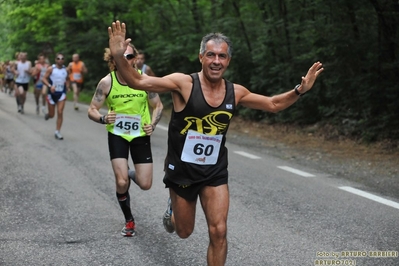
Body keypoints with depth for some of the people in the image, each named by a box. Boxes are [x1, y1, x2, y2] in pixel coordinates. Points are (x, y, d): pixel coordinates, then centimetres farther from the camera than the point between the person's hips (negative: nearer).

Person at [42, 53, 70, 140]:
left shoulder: (65, 70, 4)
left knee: (60, 112, -10)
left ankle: (57, 132, -3)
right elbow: (44, 79, -11)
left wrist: (67, 87, 7)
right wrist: (50, 86, -27)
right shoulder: (51, 69, -7)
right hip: (52, 93, -2)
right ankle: (48, 114, 44)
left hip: (61, 94, 2)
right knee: (52, 114, 5)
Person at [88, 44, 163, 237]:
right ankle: (129, 220, 15)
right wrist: (103, 119, -27)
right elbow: (92, 110, -6)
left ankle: (131, 175, 37)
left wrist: (152, 124, -14)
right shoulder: (107, 82, -13)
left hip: (140, 135, 1)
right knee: (121, 183, -11)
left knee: (145, 184, -1)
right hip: (117, 135, -1)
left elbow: (158, 106, 3)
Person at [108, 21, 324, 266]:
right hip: (182, 170, -2)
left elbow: (273, 104, 10)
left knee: (218, 231, -8)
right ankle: (173, 208, 53)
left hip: (215, 172, 2)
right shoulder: (184, 83, -17)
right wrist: (119, 57, -43)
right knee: (184, 231, 16)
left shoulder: (235, 92, -4)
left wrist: (300, 90, -5)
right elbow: (138, 82, -26)